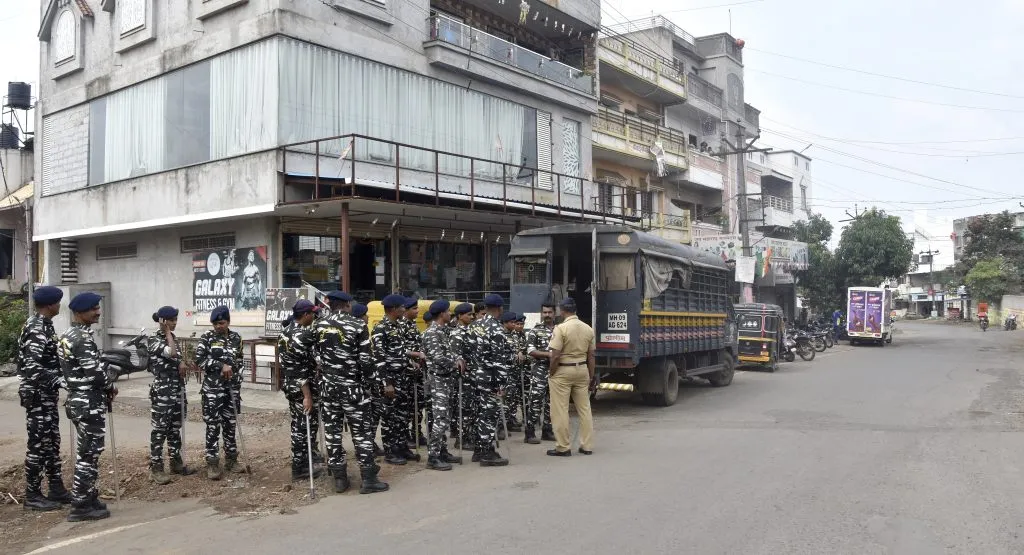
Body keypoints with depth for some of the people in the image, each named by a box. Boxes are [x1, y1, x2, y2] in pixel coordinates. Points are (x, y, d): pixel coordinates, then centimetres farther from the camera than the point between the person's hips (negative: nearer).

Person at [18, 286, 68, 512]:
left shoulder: (42, 325, 11)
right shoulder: (37, 330, -20)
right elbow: (32, 367, -28)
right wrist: (61, 380, -31)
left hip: (46, 394, 10)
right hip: (38, 394, -10)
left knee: (52, 441, 14)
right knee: (38, 443, -1)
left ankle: (56, 488, 23)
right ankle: (33, 496, 9)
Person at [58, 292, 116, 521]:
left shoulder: (67, 335, 13)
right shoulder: (83, 338, -19)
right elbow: (94, 372, -23)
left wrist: (105, 385, 9)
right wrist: (111, 387, -4)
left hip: (78, 399, 10)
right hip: (90, 403, -10)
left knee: (88, 453, 17)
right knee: (89, 454, -3)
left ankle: (89, 498, 25)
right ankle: (80, 506, 3)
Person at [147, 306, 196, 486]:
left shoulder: (174, 338, 12)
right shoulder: (154, 340, -11)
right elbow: (171, 353, -25)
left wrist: (182, 363, -6)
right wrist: (167, 332, -16)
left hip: (177, 389, 7)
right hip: (161, 390, -7)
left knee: (175, 428, 13)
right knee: (159, 429, -3)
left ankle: (176, 462, 22)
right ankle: (156, 468, 2)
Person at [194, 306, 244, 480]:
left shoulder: (236, 338, 7)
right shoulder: (207, 338, -3)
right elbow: (199, 359, -12)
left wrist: (238, 385, 8)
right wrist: (221, 365, -18)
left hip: (231, 388, 3)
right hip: (212, 389, -3)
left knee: (230, 424, 11)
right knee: (213, 426, -1)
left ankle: (231, 460, 21)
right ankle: (212, 463, 7)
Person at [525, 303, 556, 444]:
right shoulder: (535, 331, -1)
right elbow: (530, 351, -8)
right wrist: (548, 354, -17)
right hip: (539, 370, -5)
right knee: (535, 401, -8)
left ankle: (547, 431, 20)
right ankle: (530, 433, -4)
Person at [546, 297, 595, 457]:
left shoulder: (561, 328, -13)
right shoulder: (588, 329, 3)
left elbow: (555, 356, -16)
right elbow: (591, 356, 8)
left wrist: (551, 374, -4)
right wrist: (591, 377, 15)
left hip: (562, 371, -6)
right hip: (582, 370, 6)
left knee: (560, 411, 3)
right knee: (585, 409, 12)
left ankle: (563, 447, 8)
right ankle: (587, 446, 18)